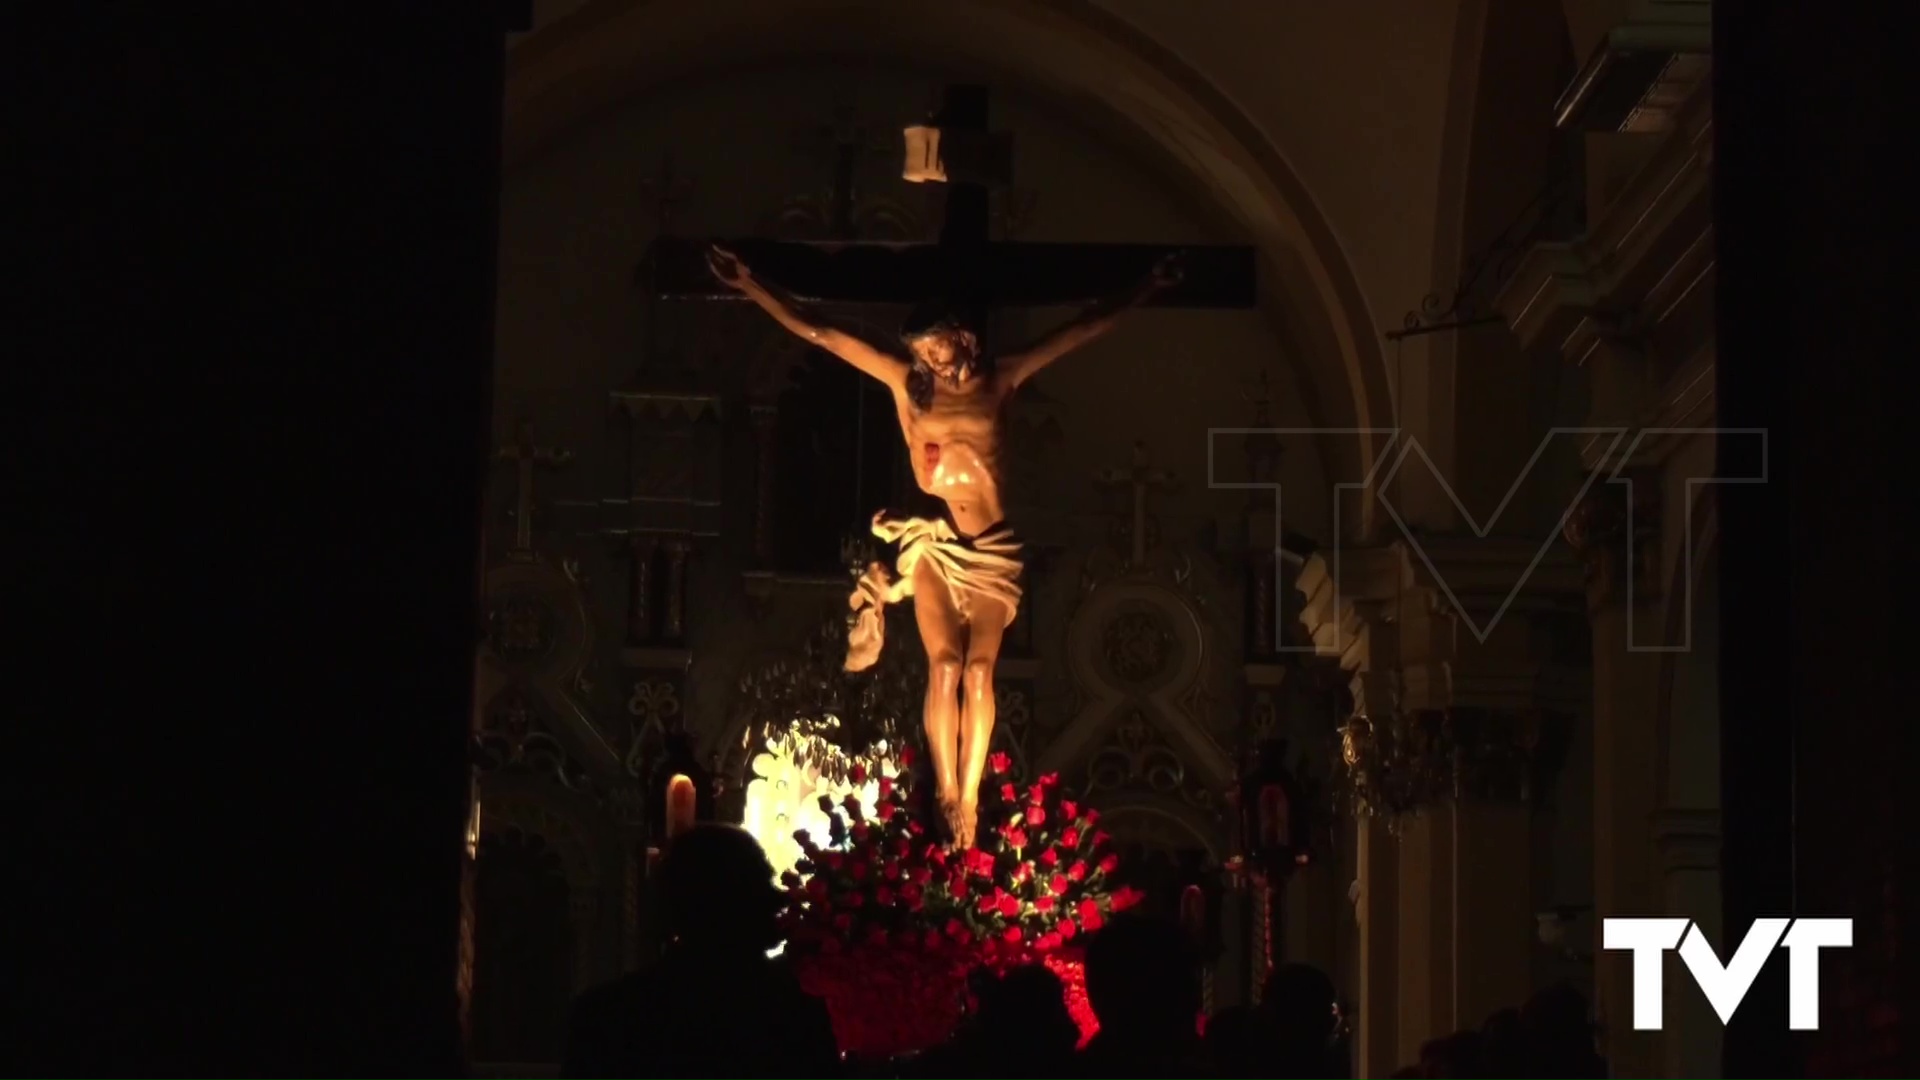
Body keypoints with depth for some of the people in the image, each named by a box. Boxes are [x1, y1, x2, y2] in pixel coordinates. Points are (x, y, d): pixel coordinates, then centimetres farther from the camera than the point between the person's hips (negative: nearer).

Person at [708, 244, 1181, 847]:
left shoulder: (1000, 380, 5)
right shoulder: (905, 382, 4)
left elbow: (1082, 332, 10)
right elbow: (817, 333, 2)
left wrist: (1143, 293, 10)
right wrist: (750, 286, -2)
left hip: (992, 546, 0)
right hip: (933, 543, 0)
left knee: (980, 669, -10)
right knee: (946, 666, -12)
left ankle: (970, 797, -6)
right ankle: (946, 797, -8)